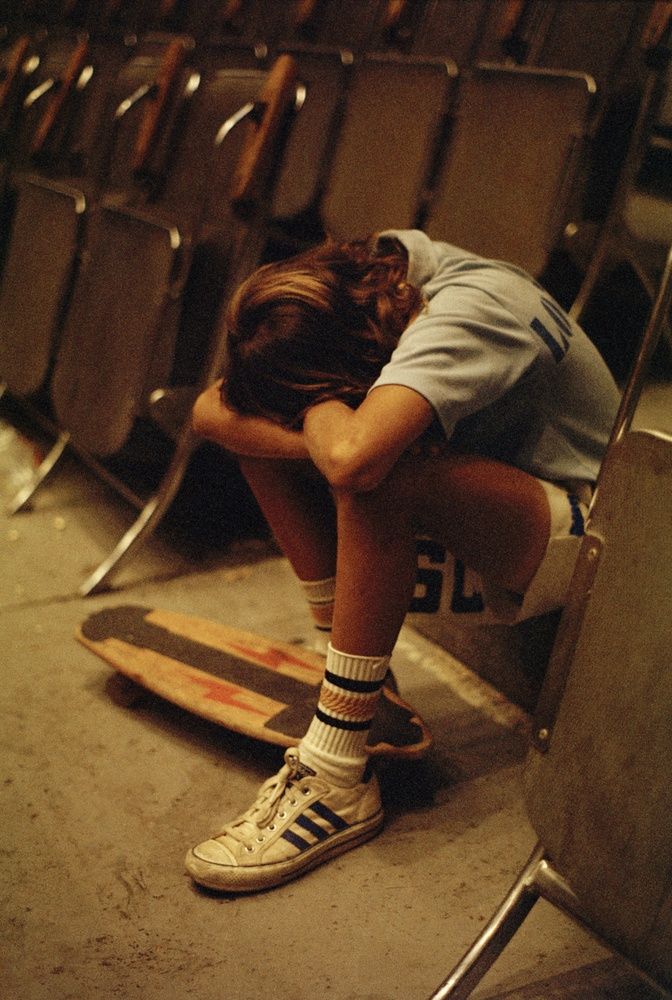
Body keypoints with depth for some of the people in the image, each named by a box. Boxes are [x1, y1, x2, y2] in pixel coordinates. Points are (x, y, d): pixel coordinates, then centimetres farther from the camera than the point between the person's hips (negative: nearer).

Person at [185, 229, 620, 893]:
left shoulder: (468, 312, -29)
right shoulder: (376, 271, -8)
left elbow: (351, 456, -47)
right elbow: (211, 412, -11)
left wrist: (313, 407, -24)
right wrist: (318, 428, -28)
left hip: (580, 529, -8)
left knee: (376, 480, -36)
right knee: (257, 420, -7)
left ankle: (338, 784, -24)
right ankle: (357, 681, -4)